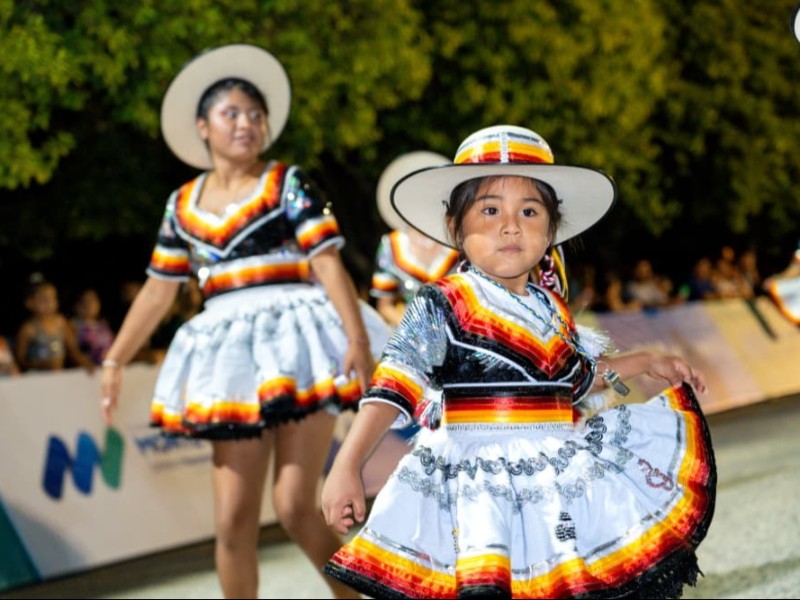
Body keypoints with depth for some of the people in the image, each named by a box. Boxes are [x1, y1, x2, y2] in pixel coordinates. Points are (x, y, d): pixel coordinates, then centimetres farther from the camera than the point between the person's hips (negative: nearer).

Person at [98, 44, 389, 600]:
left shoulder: (289, 183, 3)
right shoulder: (183, 204, 14)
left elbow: (329, 264, -7)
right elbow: (158, 292, 19)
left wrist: (358, 339, -20)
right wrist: (114, 361, 15)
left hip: (295, 344, -4)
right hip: (229, 357, 4)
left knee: (295, 507, -11)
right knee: (233, 520, -1)